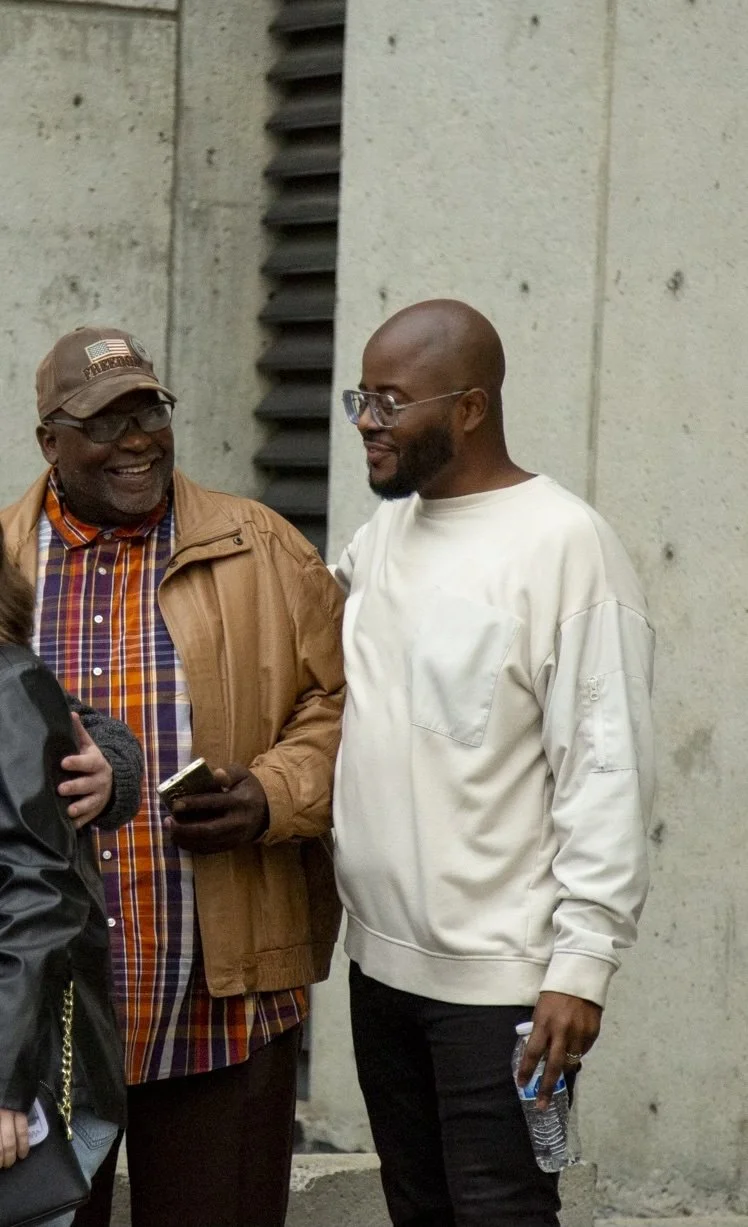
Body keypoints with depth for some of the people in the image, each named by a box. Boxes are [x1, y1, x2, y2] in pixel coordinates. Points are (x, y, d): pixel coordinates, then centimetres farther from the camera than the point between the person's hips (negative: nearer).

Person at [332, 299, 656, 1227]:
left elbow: (607, 770, -14)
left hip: (500, 978, -7)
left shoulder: (563, 544, -12)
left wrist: (583, 961, -18)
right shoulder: (380, 535, 11)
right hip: (380, 959, 7)